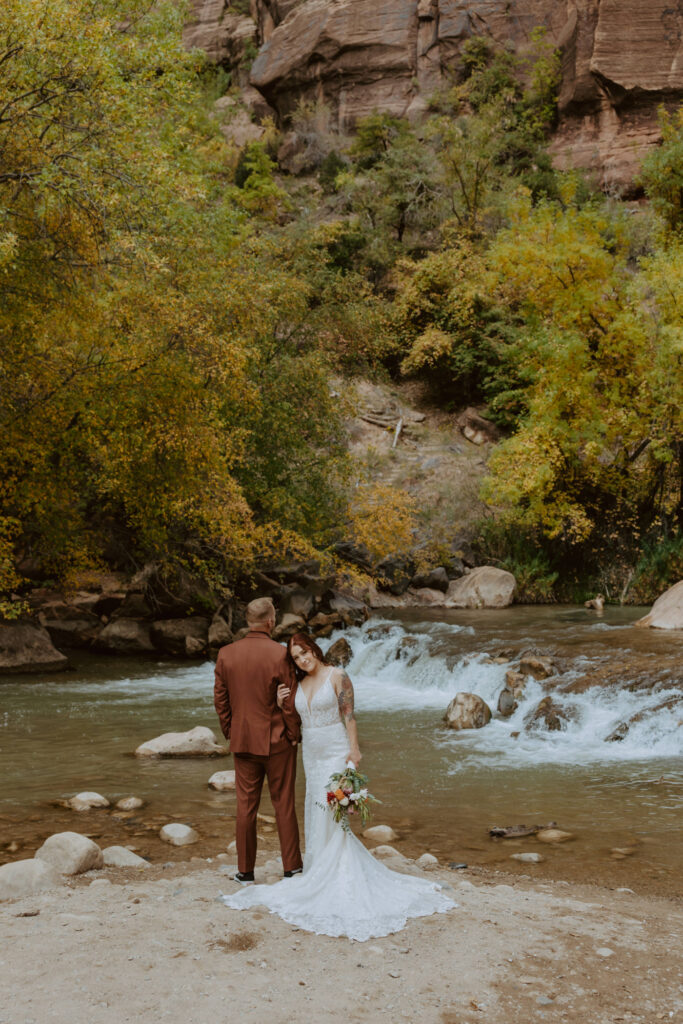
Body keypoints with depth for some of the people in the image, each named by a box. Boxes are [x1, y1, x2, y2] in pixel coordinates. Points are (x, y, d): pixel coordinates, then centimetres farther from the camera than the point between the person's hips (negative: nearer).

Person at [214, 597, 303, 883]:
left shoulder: (226, 654, -2)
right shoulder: (280, 654, -14)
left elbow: (220, 699, 3)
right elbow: (290, 701, -11)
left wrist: (230, 733, 14)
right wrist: (294, 735, 1)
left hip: (243, 741, 3)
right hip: (277, 741, -3)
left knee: (245, 806, 10)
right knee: (284, 805, 8)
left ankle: (245, 871, 16)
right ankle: (291, 868, 14)